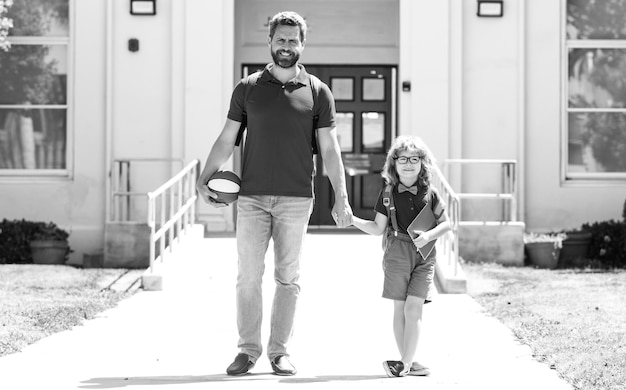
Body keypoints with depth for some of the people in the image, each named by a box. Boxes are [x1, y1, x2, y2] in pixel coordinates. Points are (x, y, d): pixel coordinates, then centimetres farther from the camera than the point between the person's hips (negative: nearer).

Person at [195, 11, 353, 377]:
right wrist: (204, 179, 2)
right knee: (249, 275, -1)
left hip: (296, 198, 0)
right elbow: (227, 140, 11)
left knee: (288, 277, 3)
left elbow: (330, 148, 3)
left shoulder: (318, 92, 5)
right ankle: (248, 350, 6)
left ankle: (280, 351, 11)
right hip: (252, 196, 1)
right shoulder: (248, 88, 7)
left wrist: (341, 199, -3)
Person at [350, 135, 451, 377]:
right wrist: (352, 219, -7)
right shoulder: (388, 194, 2)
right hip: (397, 253, 1)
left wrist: (429, 235, -13)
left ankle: (406, 363, -9)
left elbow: (446, 224, 6)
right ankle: (408, 363, 9)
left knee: (414, 307, -9)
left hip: (424, 255, -1)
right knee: (400, 309, 3)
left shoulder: (429, 193, 1)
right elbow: (377, 228, 6)